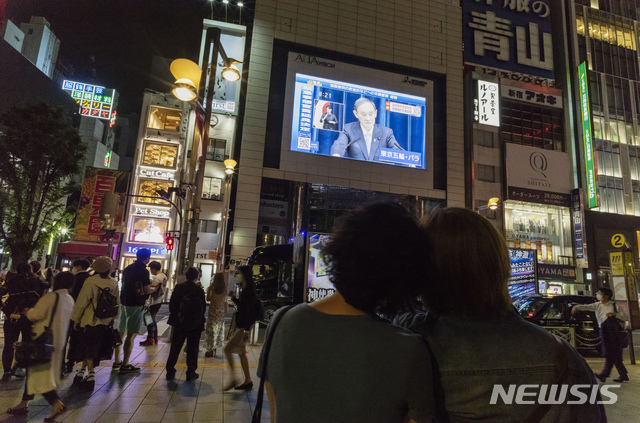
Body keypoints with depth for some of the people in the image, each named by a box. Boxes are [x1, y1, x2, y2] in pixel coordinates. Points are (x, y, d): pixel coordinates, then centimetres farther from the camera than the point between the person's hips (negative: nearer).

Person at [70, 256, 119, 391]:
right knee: (91, 350, 19)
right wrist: (112, 319, 18)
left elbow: (81, 302, -10)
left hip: (90, 322, -4)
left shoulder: (90, 282, -14)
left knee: (88, 351, 10)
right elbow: (117, 304, 6)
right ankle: (81, 372, 26)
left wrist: (75, 320, 2)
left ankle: (91, 375, 9)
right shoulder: (114, 283, -2)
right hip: (106, 323, 4)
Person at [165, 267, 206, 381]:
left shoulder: (178, 287, -7)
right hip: (195, 325, -1)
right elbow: (204, 308, -7)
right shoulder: (199, 290, -11)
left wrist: (174, 318, 9)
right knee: (192, 349, 10)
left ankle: (170, 372, 19)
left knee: (175, 348, 14)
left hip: (180, 323, 1)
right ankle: (191, 373, 15)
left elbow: (172, 304, -3)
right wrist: (200, 320, 10)